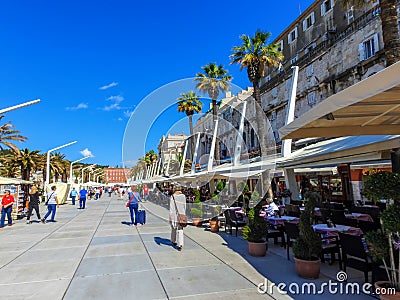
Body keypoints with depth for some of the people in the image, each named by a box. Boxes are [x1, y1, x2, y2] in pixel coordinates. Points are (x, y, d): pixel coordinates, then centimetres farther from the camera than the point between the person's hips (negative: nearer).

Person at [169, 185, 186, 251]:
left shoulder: (172, 197, -8)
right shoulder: (183, 196, 3)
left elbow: (171, 207, -12)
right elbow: (184, 206, 11)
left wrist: (170, 215, -11)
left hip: (174, 215, -2)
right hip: (181, 214, 2)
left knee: (173, 228, 18)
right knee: (180, 229, 1)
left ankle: (174, 241, 35)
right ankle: (180, 244, -12)